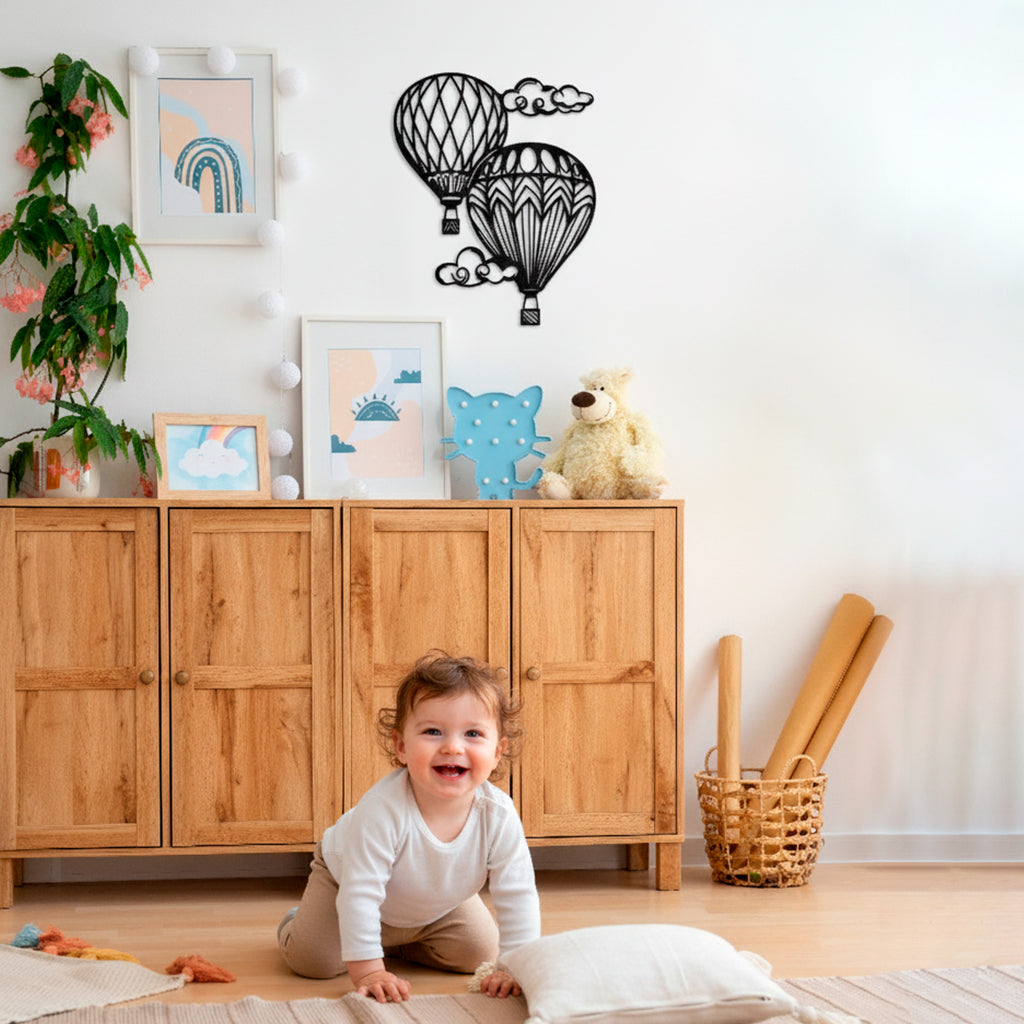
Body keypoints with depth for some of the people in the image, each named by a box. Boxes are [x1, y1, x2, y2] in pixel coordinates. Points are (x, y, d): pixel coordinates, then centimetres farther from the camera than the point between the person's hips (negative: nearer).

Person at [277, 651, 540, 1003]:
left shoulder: (498, 815, -35)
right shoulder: (382, 809, -45)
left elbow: (518, 896, -27)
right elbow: (359, 895, -41)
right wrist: (367, 971, -41)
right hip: (345, 877, -4)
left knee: (479, 952, 0)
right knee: (313, 960, -16)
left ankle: (398, 942, 25)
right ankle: (299, 922, 20)